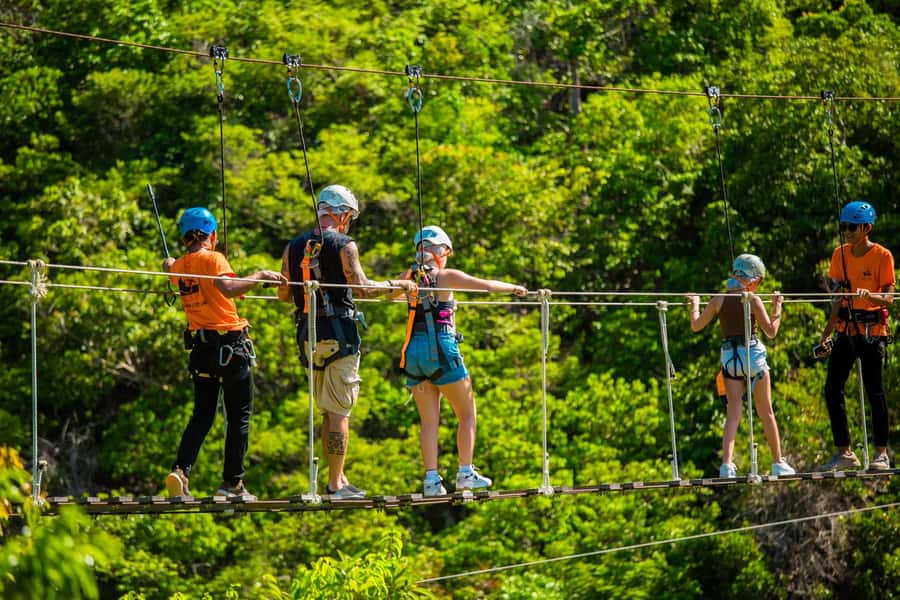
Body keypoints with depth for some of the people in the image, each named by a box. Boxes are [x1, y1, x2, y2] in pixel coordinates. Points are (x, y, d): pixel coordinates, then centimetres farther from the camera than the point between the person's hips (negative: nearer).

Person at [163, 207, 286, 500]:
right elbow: (228, 288, -30)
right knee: (239, 416, 6)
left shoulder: (179, 266, 8)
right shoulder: (212, 259, -12)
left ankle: (180, 470, -12)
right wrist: (261, 275, -22)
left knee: (201, 416, 9)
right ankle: (232, 483, 8)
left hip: (201, 347, 6)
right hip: (230, 344, -6)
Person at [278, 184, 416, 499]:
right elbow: (362, 288, -15)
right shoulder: (344, 245, -8)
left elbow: (283, 294, 11)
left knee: (328, 411, 15)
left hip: (307, 334, 6)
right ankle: (336, 483, -3)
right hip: (339, 333, -5)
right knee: (340, 411, -2)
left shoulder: (293, 247, 8)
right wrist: (396, 285, -1)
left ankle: (338, 480, 19)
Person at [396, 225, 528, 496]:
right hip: (441, 350, -5)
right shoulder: (446, 277, -2)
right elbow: (487, 285, 4)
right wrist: (514, 288, 20)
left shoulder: (408, 278, 8)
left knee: (429, 420, 7)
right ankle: (466, 473, 3)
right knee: (467, 413, 9)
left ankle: (431, 477, -4)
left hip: (414, 352, 5)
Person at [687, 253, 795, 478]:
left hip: (729, 357, 2)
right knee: (766, 413, 10)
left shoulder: (719, 300, 1)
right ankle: (778, 463, 17)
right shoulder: (752, 299, -8)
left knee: (733, 413, 1)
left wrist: (694, 304, 23)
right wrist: (777, 307, 7)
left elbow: (696, 326, 7)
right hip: (753, 355, -2)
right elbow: (771, 331, -4)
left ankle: (727, 463, -16)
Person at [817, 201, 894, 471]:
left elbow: (888, 297, -13)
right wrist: (828, 331, 6)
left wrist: (869, 295, -33)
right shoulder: (840, 254, 8)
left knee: (874, 390, -4)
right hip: (846, 328, 6)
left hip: (872, 329, -5)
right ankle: (844, 452, 7)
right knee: (832, 389, 0)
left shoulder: (882, 256, -7)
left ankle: (882, 454, 3)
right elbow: (838, 297, 12)